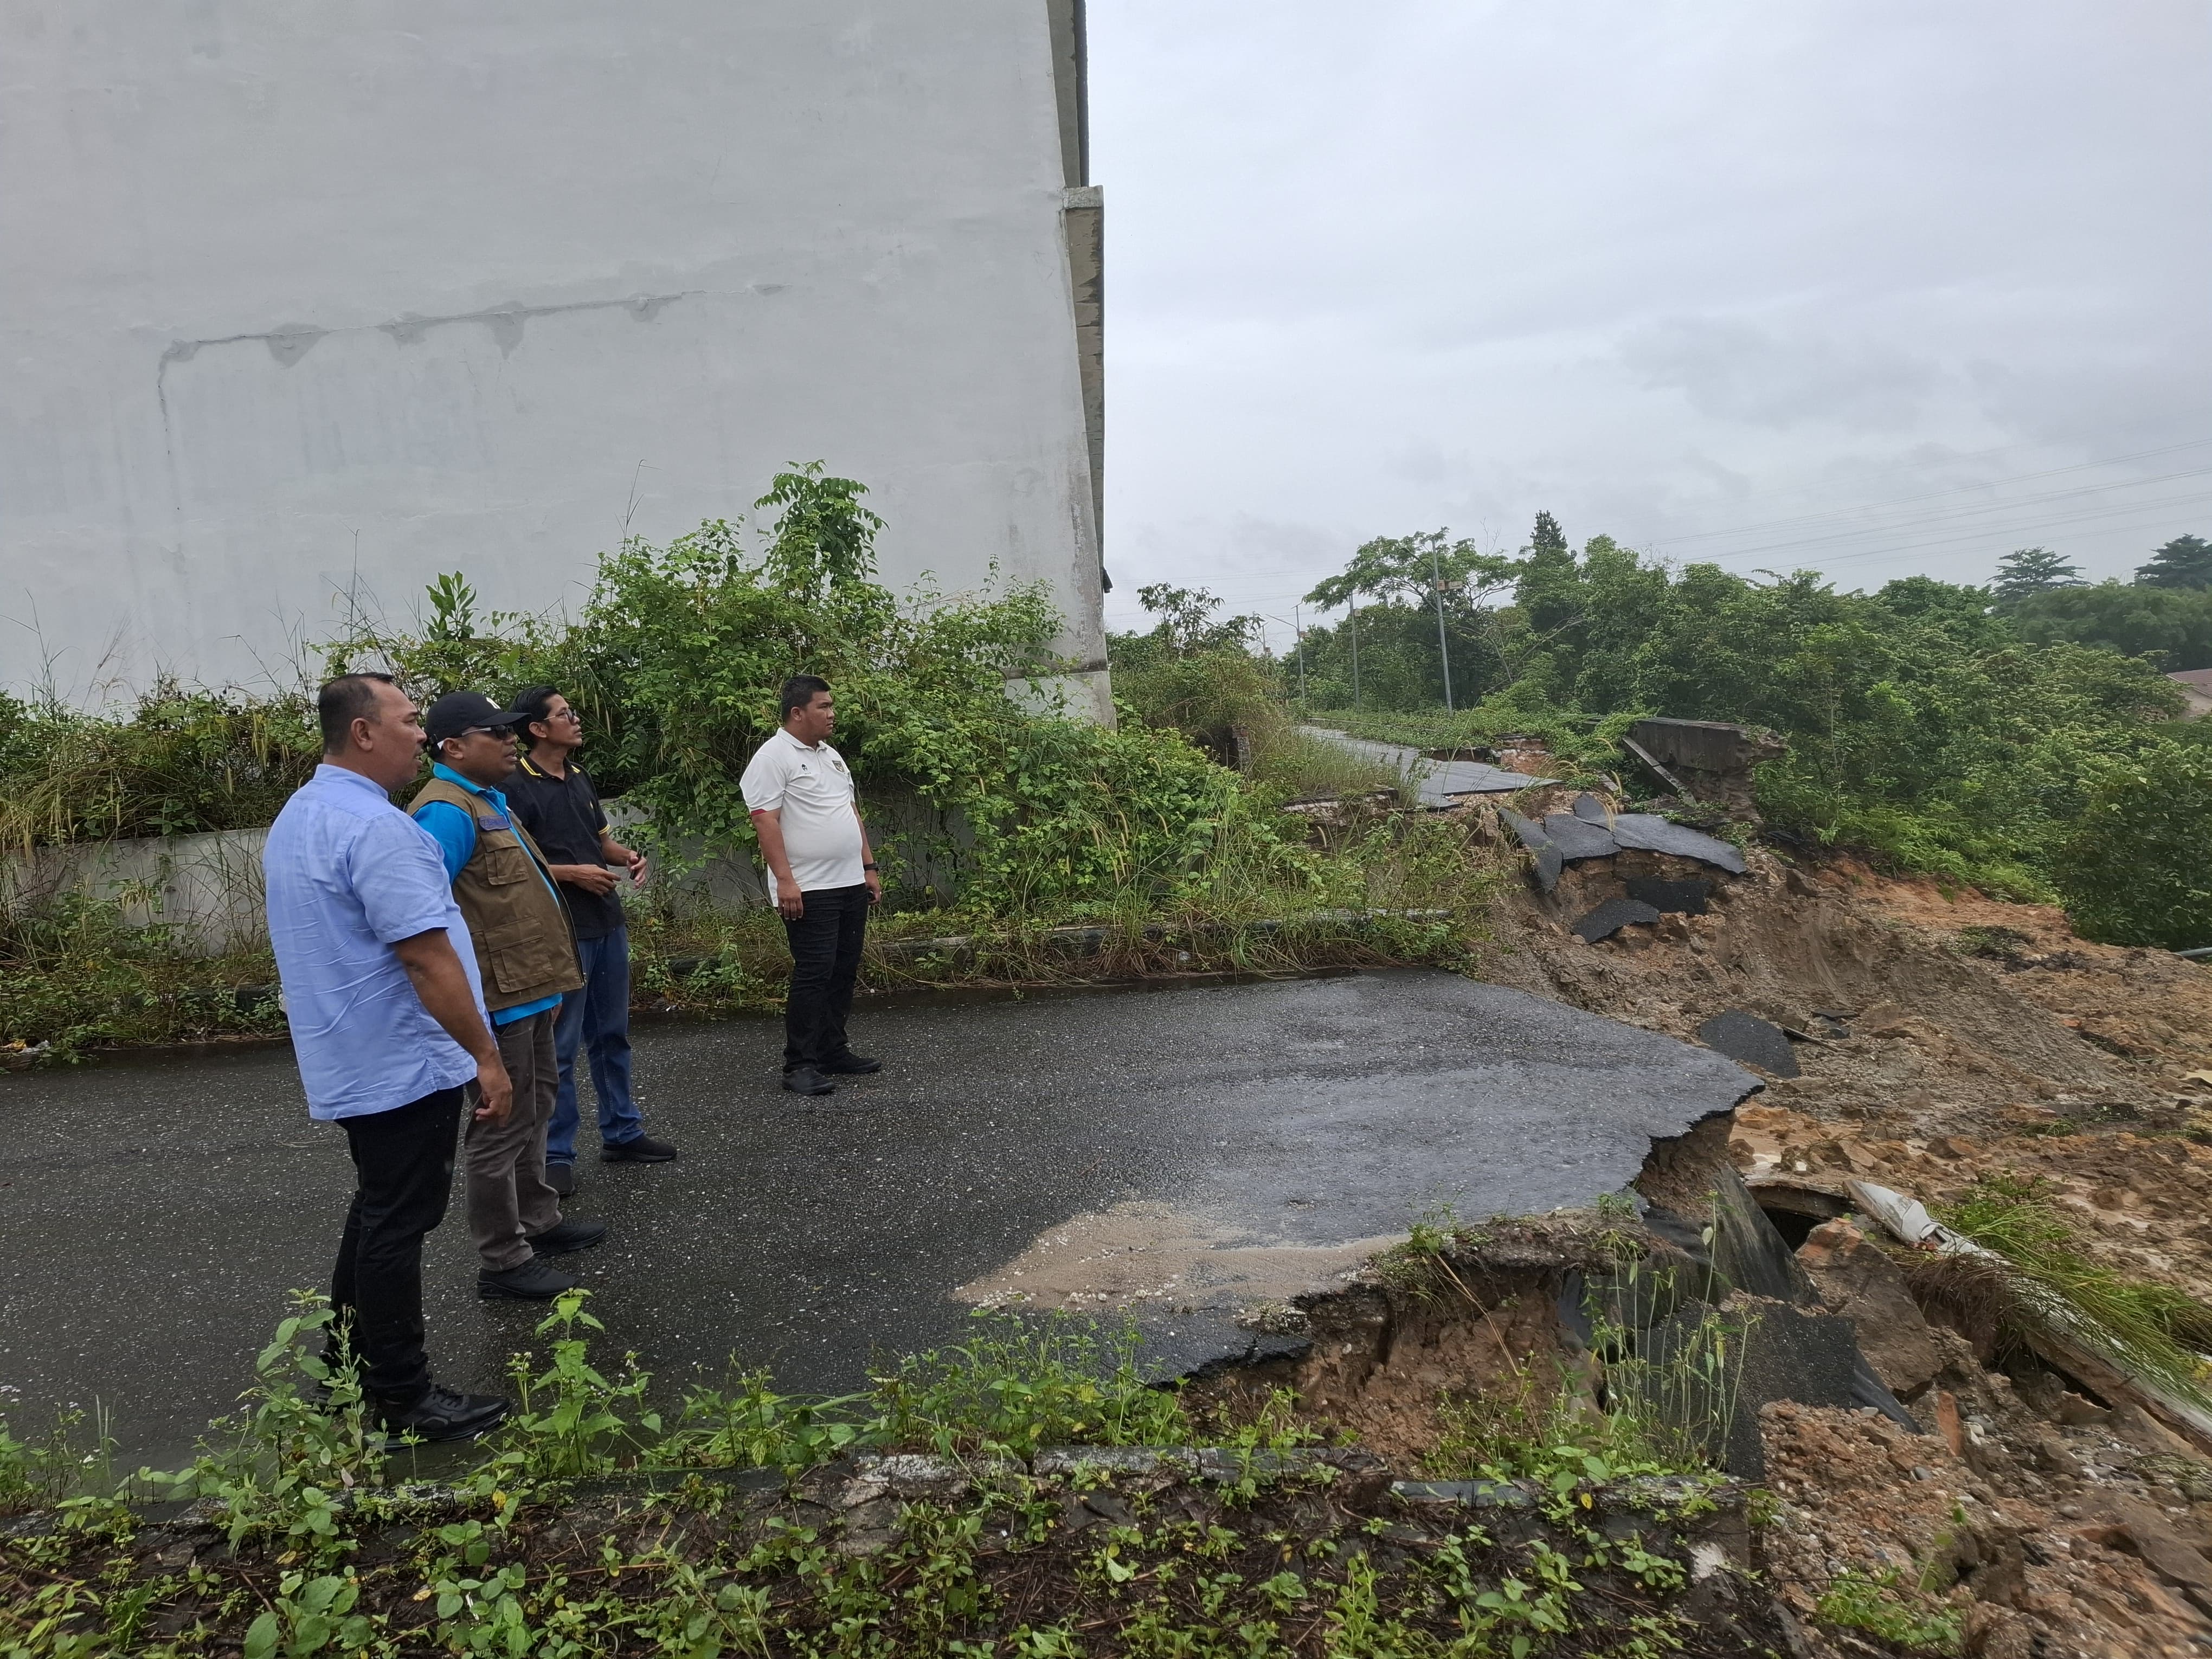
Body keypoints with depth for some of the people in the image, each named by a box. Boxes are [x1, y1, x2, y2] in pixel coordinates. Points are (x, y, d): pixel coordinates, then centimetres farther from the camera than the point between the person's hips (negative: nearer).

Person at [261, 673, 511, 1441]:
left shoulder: (296, 816, 11)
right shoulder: (375, 827, -23)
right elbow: (426, 956, -26)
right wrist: (486, 1055, -21)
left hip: (349, 1061, 10)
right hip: (403, 1063, -10)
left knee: (377, 1210, 22)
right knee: (399, 1224, 0)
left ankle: (349, 1366, 34)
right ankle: (403, 1400, 12)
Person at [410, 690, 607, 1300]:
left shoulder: (488, 801, 13)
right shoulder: (448, 812, -19)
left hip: (529, 989, 11)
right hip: (499, 1000, -11)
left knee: (533, 1111, 22)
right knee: (503, 1127, 0)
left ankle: (539, 1222, 38)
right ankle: (503, 1262, 12)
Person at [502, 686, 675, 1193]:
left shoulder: (581, 778, 13)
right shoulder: (517, 787, -11)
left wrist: (628, 856, 2)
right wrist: (570, 872, -19)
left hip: (607, 923, 8)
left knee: (612, 1035, 16)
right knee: (559, 1046, 0)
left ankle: (622, 1133, 27)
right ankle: (556, 1154, 11)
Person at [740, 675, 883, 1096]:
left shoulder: (831, 756, 17)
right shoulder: (774, 757, -10)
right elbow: (766, 821, -16)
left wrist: (869, 867, 17)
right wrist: (785, 880, -22)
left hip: (851, 886, 8)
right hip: (808, 890, -8)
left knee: (843, 973, 11)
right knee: (813, 976, -7)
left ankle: (833, 1052, 22)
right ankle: (799, 1065, 1)